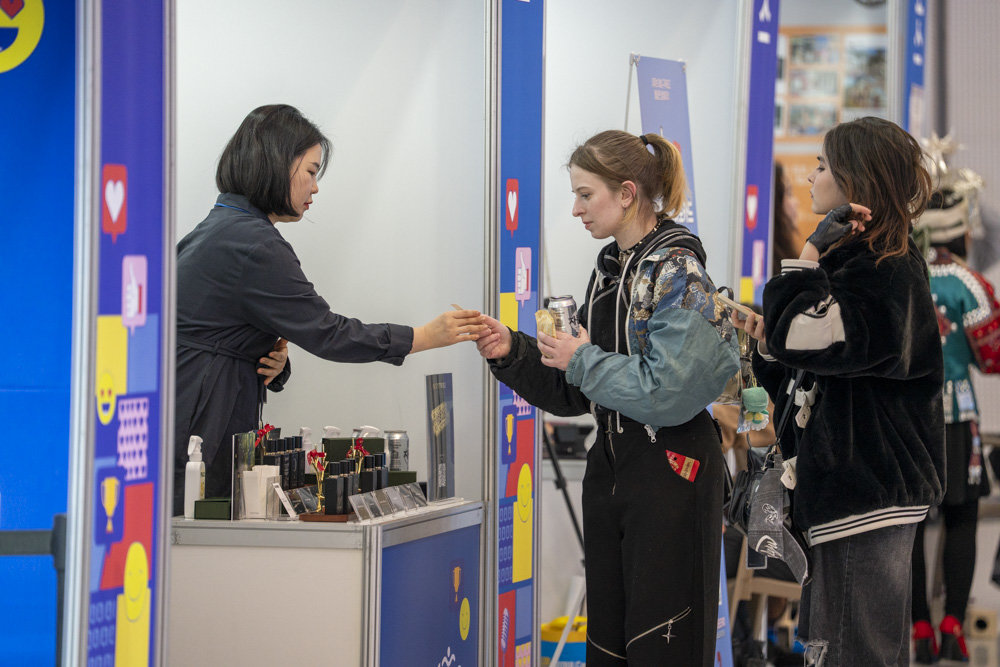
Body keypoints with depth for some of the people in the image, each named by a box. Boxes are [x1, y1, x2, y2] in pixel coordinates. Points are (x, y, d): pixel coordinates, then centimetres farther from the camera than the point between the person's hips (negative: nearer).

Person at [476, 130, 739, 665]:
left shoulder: (676, 271, -13)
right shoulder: (609, 270, 12)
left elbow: (668, 391, -22)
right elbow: (573, 394, 14)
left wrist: (583, 360, -13)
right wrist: (512, 352, -1)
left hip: (670, 471, -8)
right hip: (610, 466, 8)